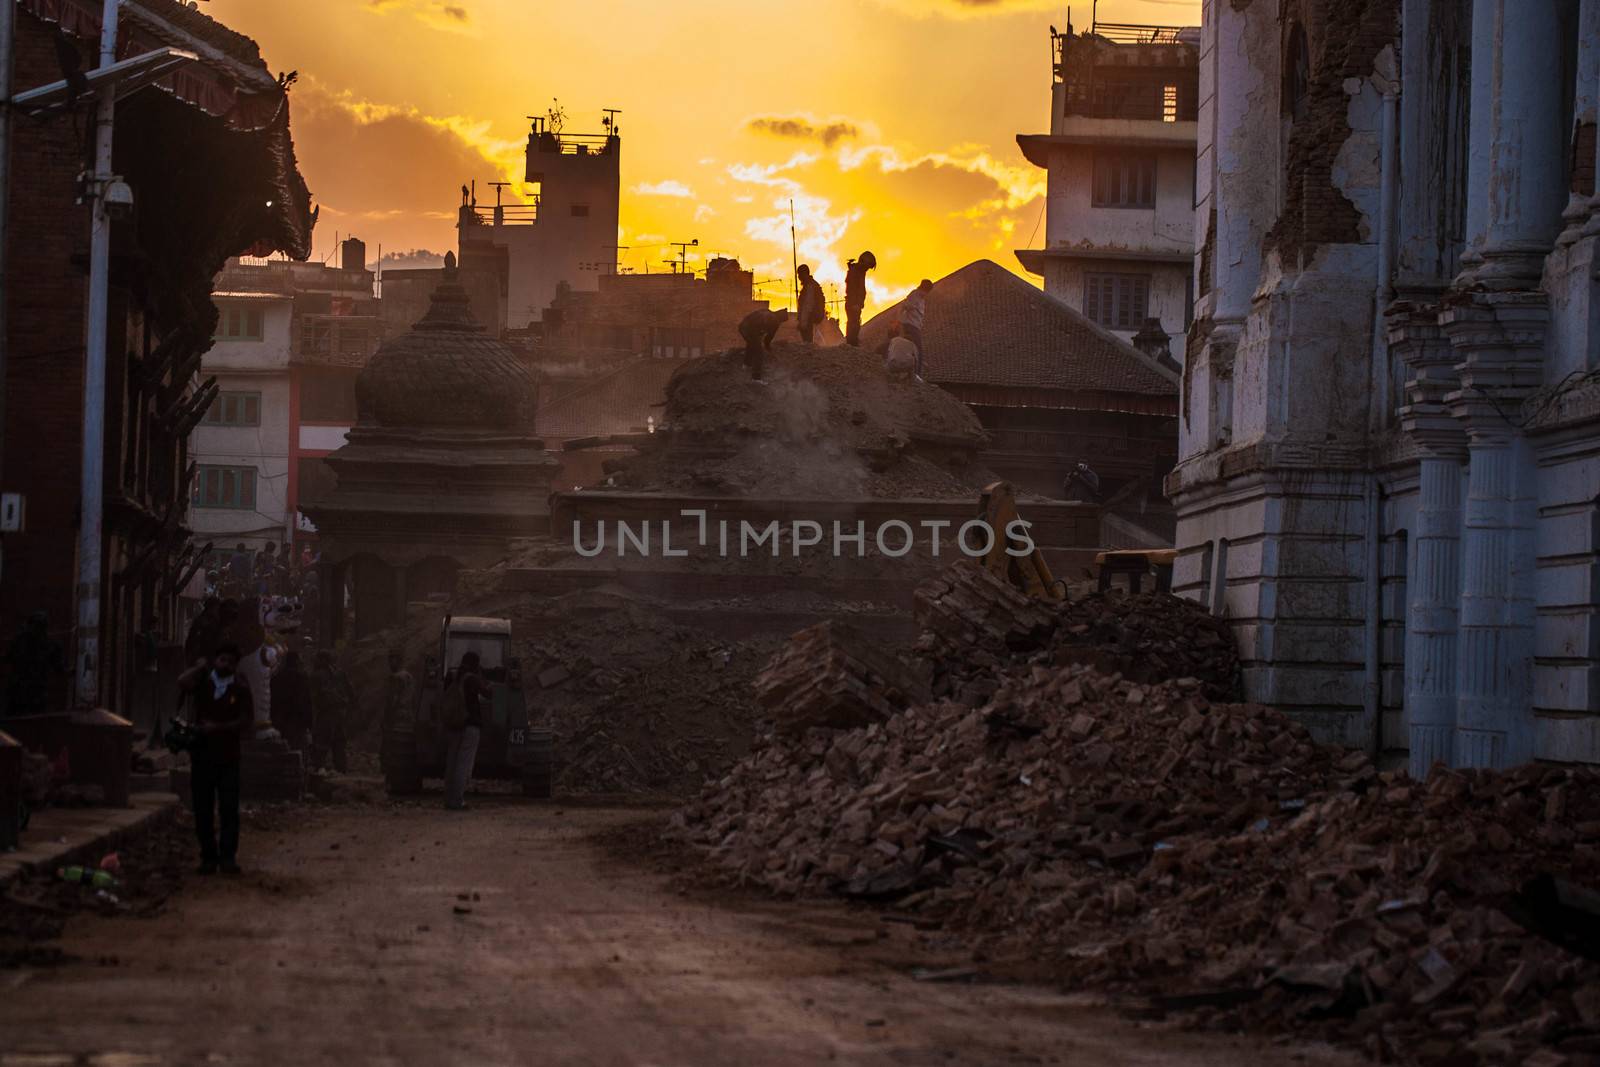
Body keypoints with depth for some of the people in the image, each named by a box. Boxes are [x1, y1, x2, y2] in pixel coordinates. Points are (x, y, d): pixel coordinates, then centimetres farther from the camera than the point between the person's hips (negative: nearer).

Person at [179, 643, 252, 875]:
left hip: (228, 755, -1)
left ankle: (228, 856, 0)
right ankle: (208, 856, 9)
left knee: (229, 809, -4)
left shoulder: (240, 688, 3)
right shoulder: (203, 681, 4)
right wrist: (203, 666, -4)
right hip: (202, 753, 1)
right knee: (203, 810, 2)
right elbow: (183, 681, -17)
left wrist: (218, 728, -12)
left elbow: (247, 719, -3)